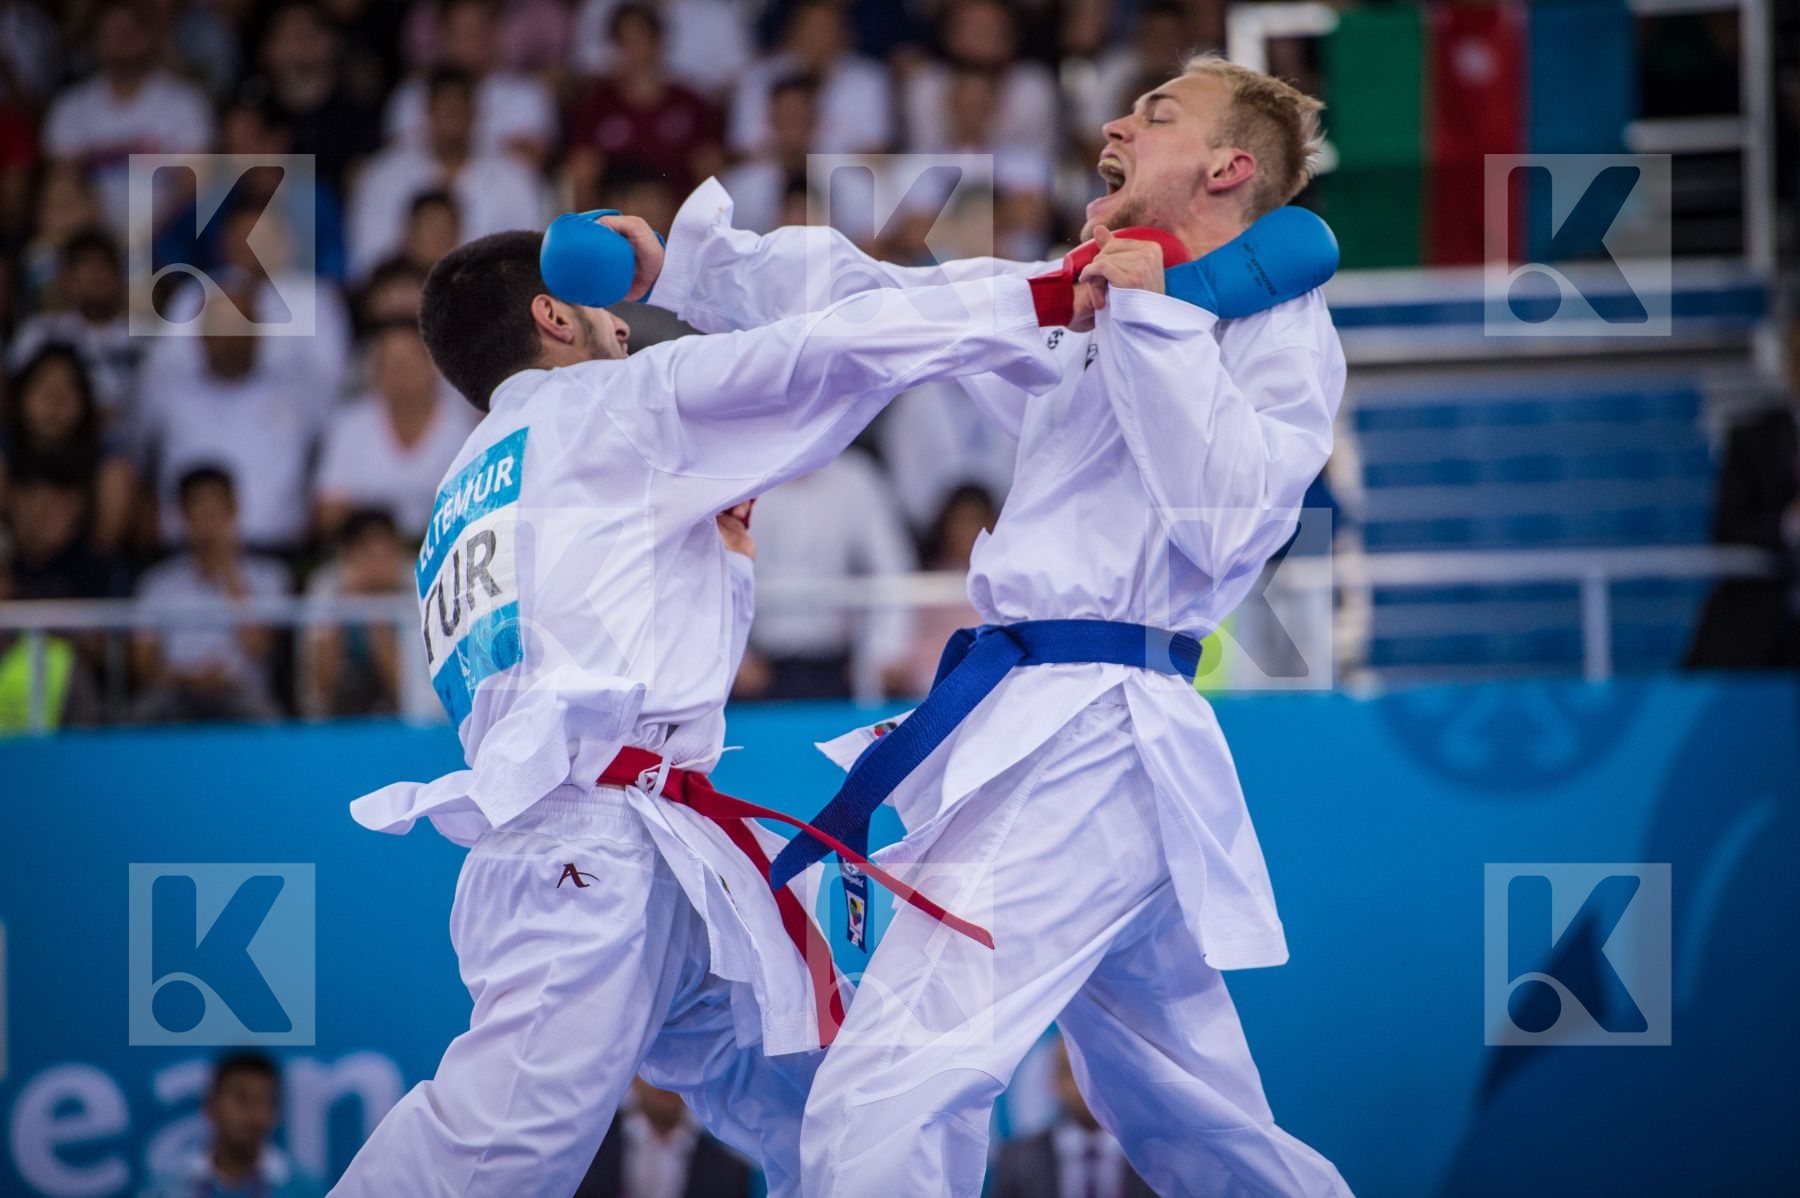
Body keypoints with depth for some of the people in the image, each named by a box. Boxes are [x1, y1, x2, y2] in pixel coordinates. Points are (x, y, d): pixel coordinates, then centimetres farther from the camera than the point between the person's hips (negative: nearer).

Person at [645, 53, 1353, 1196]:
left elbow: (1226, 520, -16)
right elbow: (873, 296, 21)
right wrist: (663, 255, 14)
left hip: (1086, 740, -9)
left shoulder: (1281, 326, -2)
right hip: (1047, 721, 9)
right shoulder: (1084, 303, 22)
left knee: (882, 1104, -21)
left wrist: (1150, 321, -13)